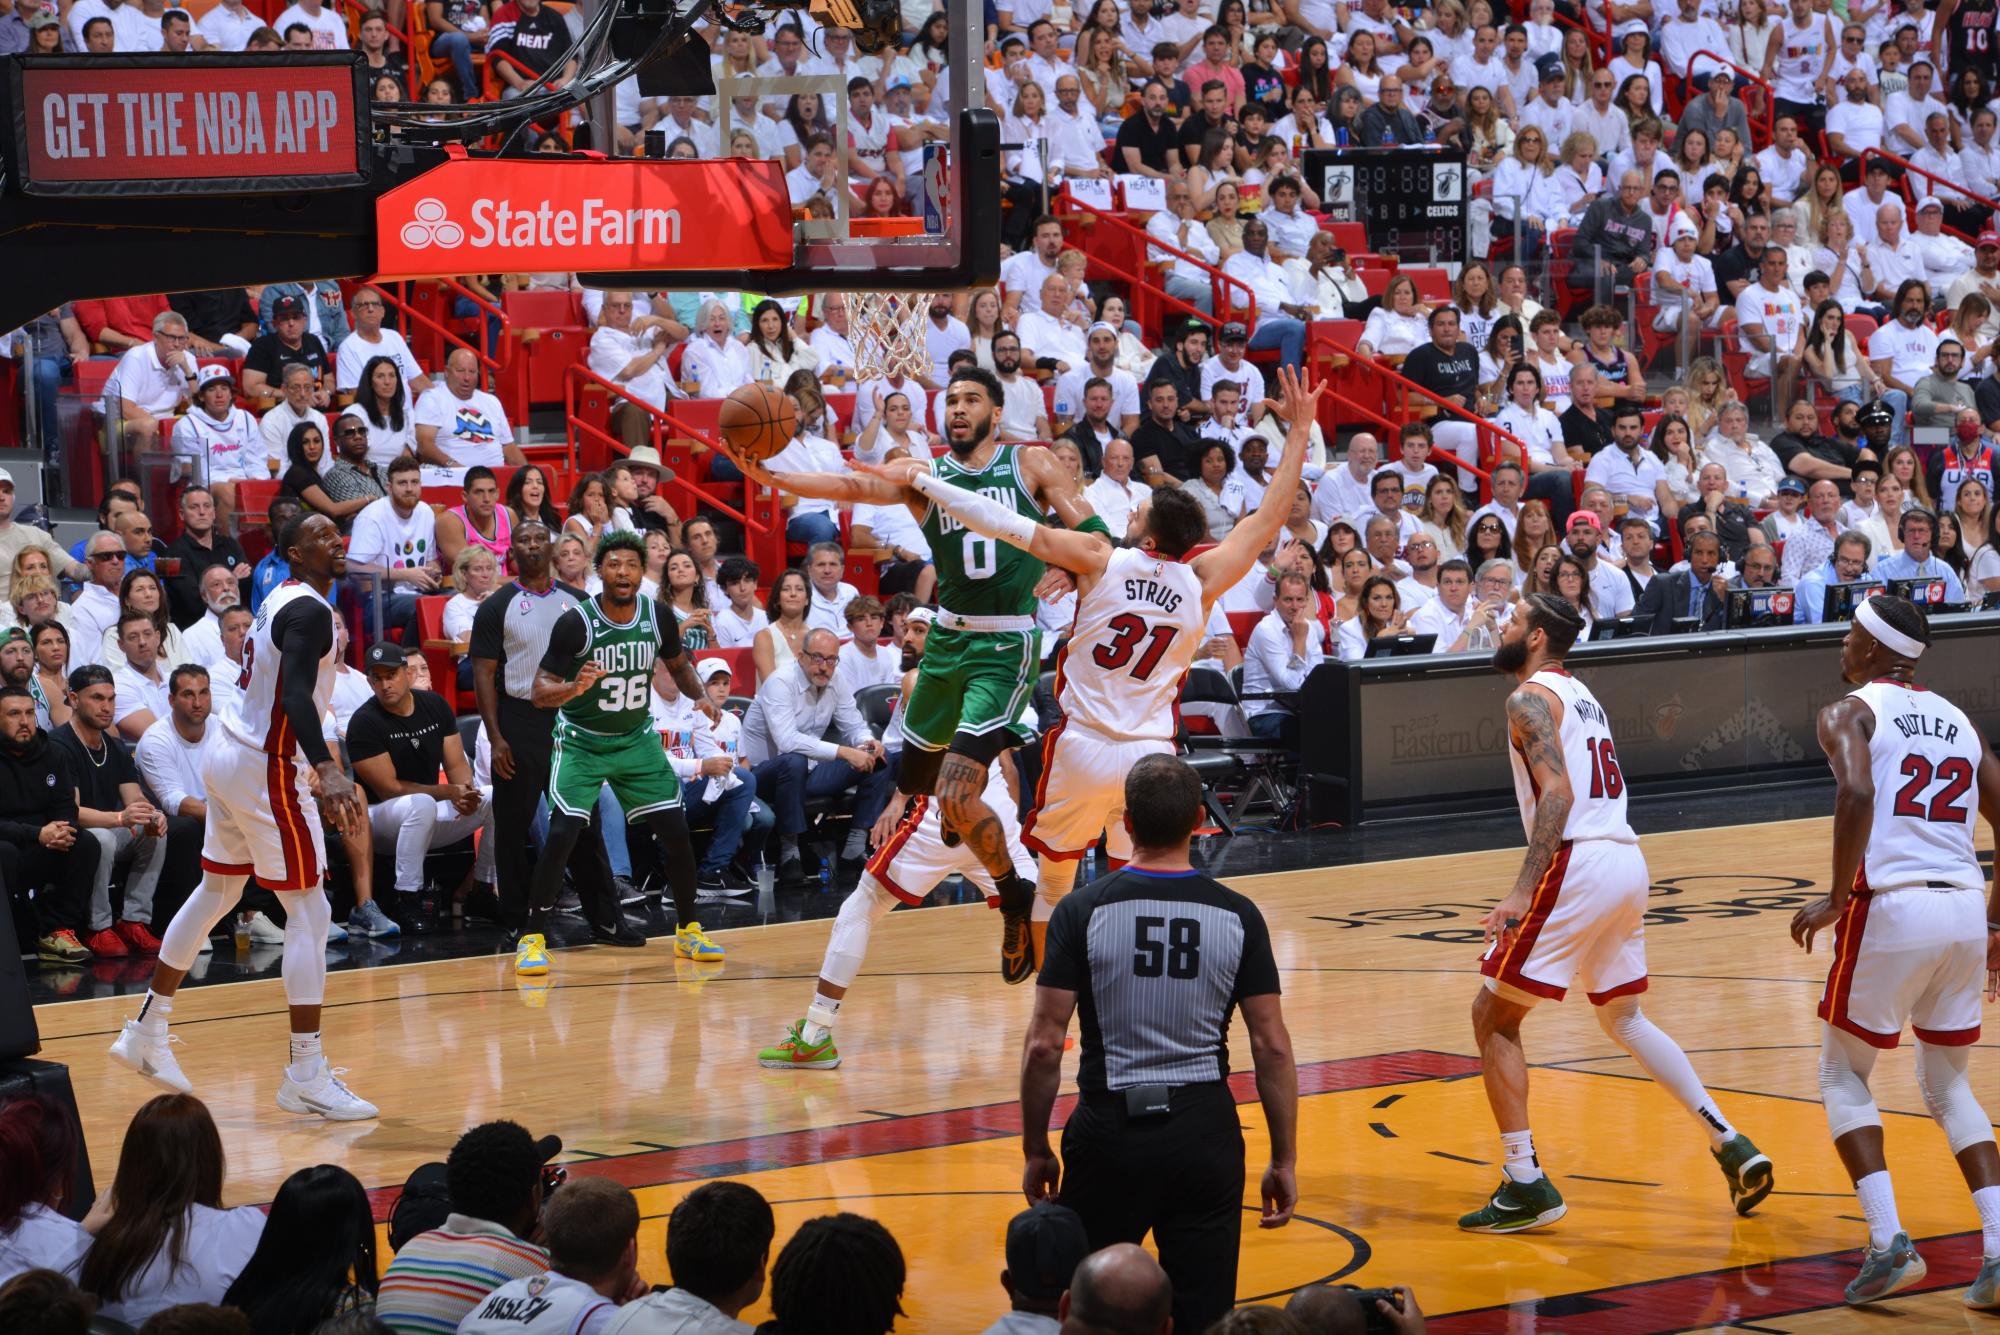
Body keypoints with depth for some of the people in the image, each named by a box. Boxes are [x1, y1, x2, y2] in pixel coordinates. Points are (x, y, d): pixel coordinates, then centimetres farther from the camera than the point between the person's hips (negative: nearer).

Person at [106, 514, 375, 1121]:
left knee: (215, 893, 21)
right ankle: (306, 1077, -8)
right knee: (310, 912, -7)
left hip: (230, 756, 10)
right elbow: (295, 693, -32)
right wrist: (327, 771, -44)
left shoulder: (284, 600, 13)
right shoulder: (309, 611, -17)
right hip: (267, 769, -10)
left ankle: (146, 1033, 32)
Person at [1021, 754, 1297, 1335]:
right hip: (1205, 1131, 1)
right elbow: (1272, 1048, -2)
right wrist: (1284, 1160, 6)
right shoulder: (1237, 916, -2)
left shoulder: (1081, 912, -7)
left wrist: (1035, 1150, 3)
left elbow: (1043, 1046, -8)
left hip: (1110, 1132, -1)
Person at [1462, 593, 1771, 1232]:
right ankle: (1731, 1145, 14)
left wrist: (1523, 891, -26)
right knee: (1623, 1018, 23)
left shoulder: (1531, 698, -6)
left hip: (1578, 863, -9)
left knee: (1493, 1015, 0)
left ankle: (1525, 1185, -5)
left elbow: (1557, 795, -20)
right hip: (1627, 861, 9)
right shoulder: (1581, 694, 22)